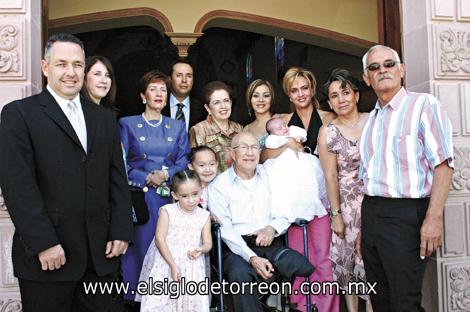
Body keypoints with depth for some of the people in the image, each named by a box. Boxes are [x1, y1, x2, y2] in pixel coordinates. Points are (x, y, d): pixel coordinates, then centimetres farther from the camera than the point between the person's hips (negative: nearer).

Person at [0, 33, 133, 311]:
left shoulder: (105, 118, 14)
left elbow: (117, 179, 11)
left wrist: (121, 231, 2)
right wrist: (44, 243, -15)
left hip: (101, 253, 4)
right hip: (47, 256, -4)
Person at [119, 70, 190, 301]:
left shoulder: (177, 126, 15)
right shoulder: (128, 124, 7)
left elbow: (184, 161, 6)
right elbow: (121, 164, -1)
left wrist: (166, 174, -12)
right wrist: (147, 178, -13)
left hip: (171, 197, 2)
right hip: (139, 197, -2)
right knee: (140, 246, -3)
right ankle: (136, 295, 10)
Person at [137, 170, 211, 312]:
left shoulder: (204, 215, 3)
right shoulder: (167, 211, -6)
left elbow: (208, 243, 5)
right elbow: (159, 239, -10)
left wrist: (201, 249, -20)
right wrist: (173, 265, -16)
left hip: (192, 266, 3)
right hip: (166, 262, -2)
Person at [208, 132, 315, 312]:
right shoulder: (219, 185, 2)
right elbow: (225, 230, -6)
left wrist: (273, 228, -11)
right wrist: (252, 257, -19)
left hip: (270, 243, 3)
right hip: (237, 246, -3)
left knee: (304, 268, -25)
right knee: (241, 275, -36)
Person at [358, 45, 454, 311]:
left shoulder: (423, 105, -4)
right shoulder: (371, 119, 17)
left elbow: (443, 164, -13)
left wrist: (434, 218, -21)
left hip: (405, 215, -7)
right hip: (370, 213, 7)